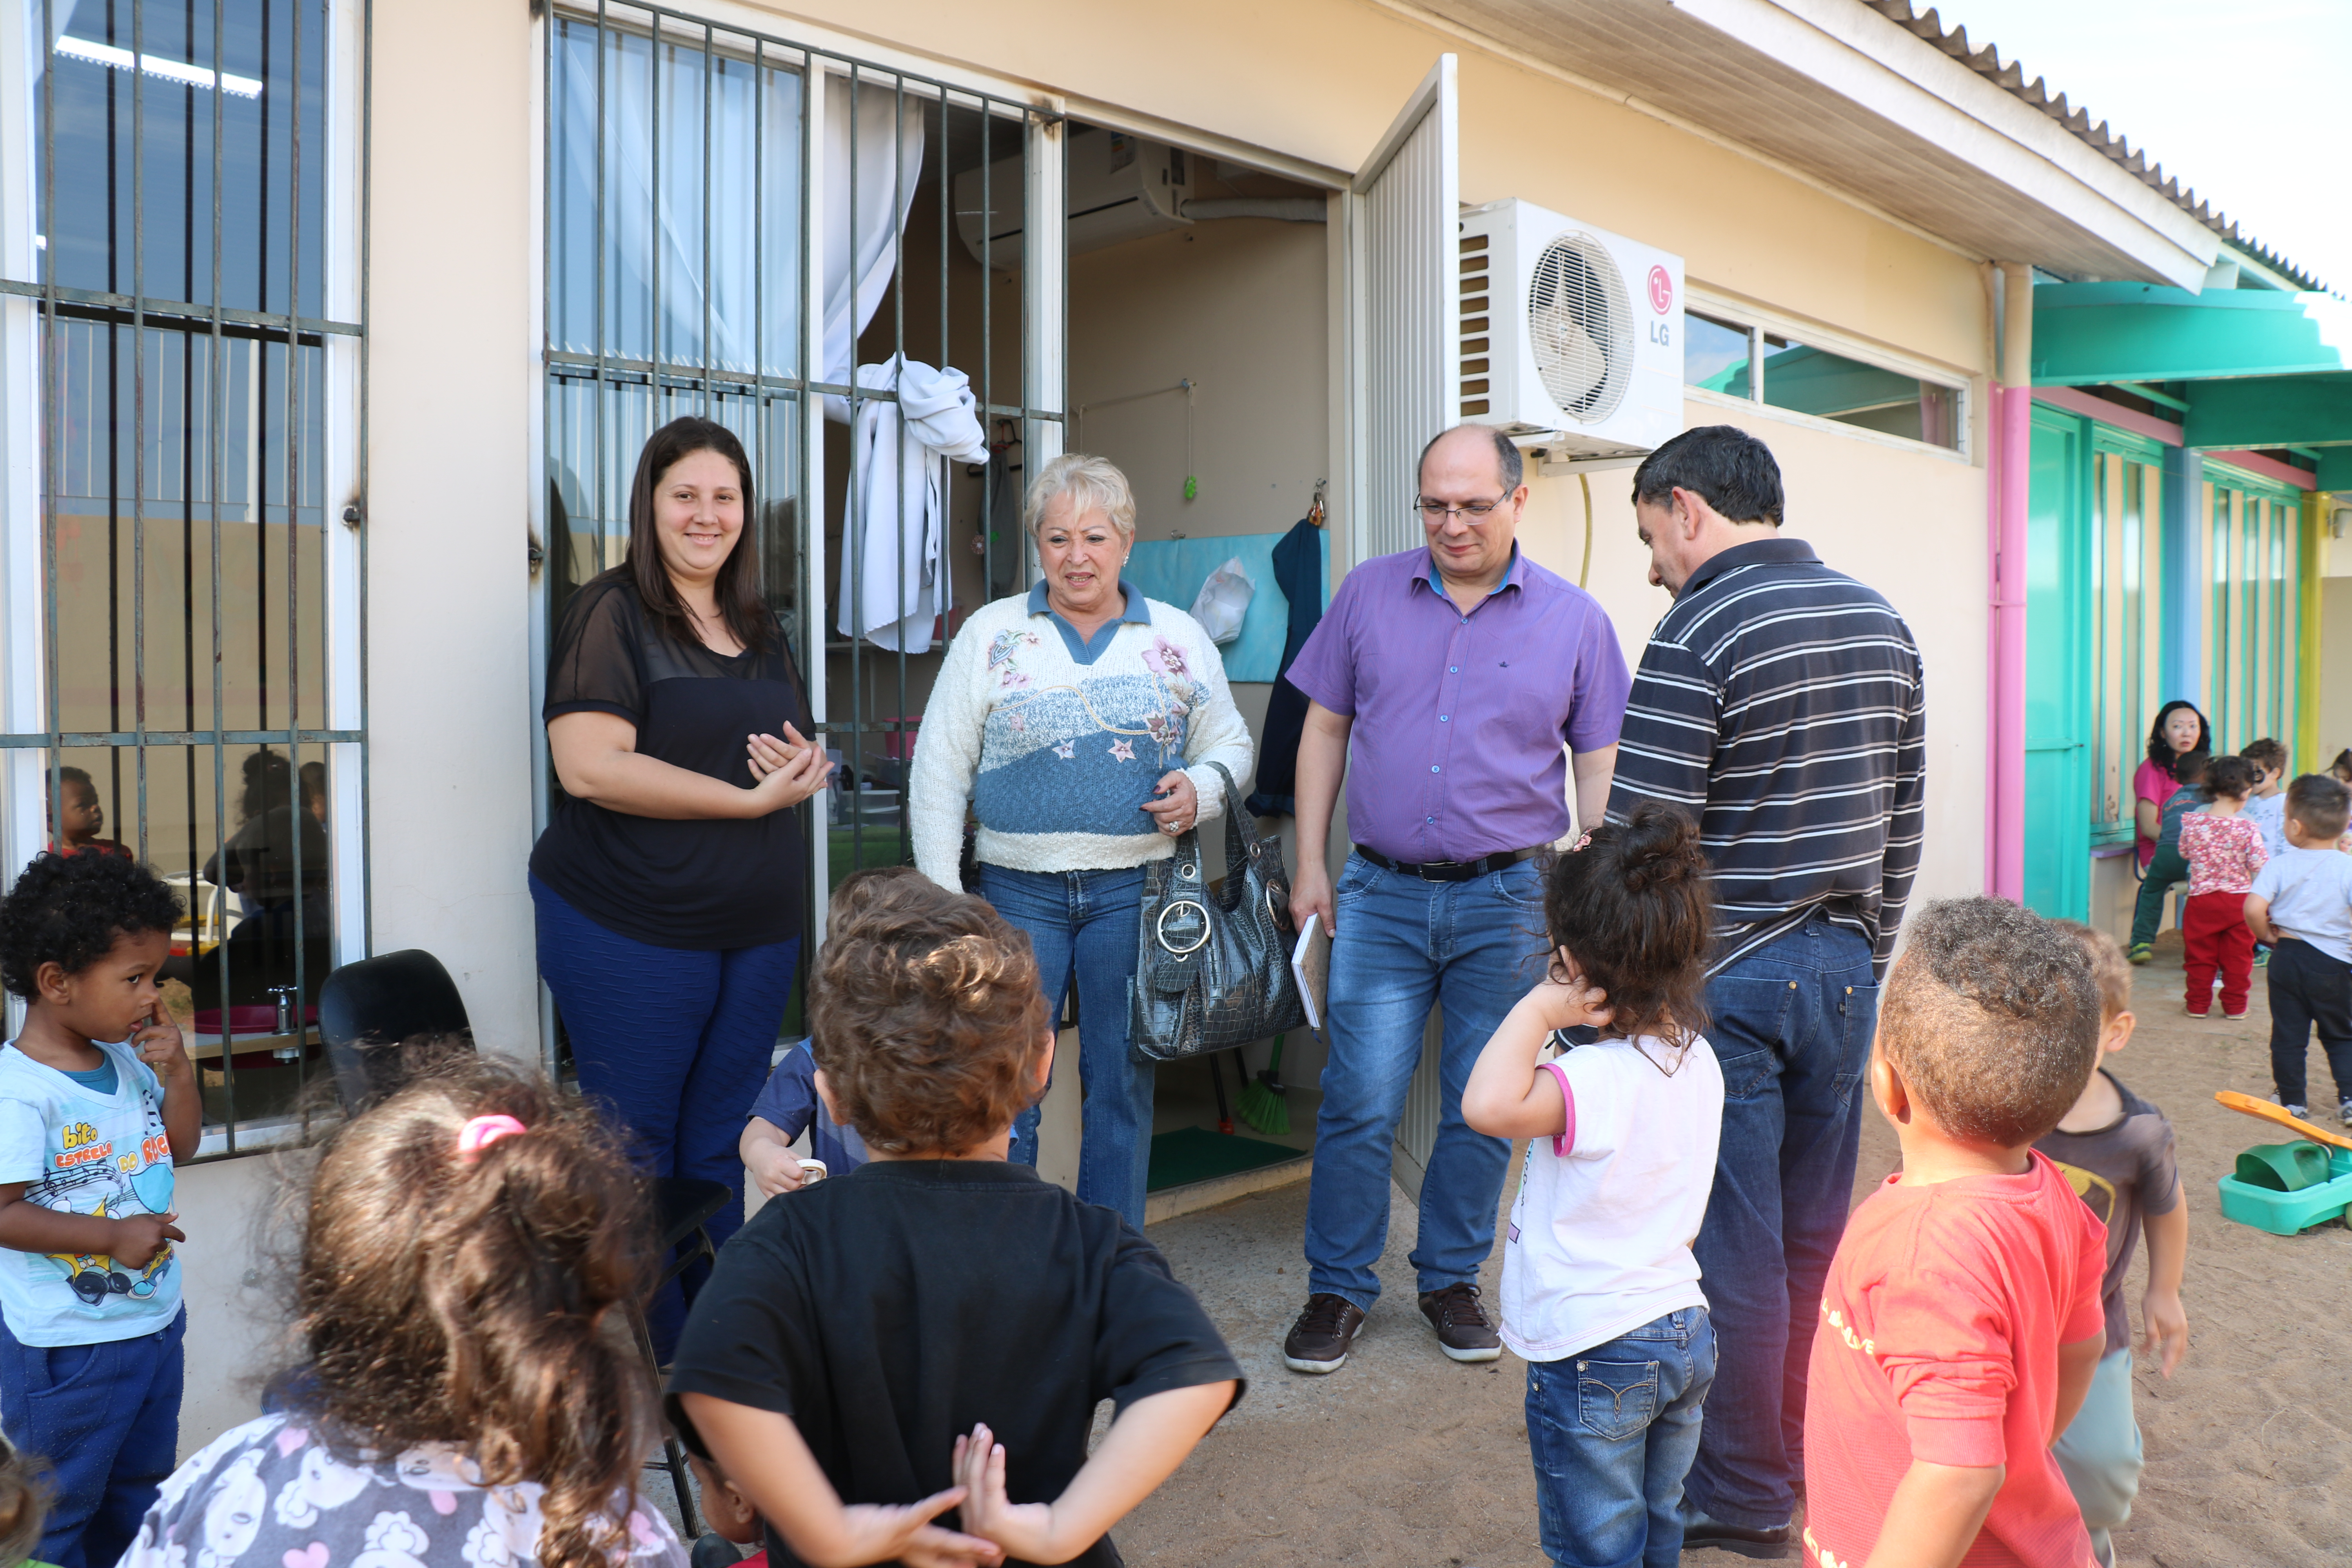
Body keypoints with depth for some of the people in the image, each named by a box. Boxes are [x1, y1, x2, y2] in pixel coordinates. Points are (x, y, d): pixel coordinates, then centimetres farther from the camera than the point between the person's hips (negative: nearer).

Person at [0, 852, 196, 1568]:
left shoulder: (128, 1058, 0)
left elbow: (180, 1146, 11)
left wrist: (177, 1070, -5)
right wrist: (113, 1235, -28)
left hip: (155, 1317, 8)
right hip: (67, 1343, -8)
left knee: (141, 1486, 24)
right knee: (58, 1510, 11)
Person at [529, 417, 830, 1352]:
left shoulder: (760, 629, 15)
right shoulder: (612, 614, -6)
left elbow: (796, 753, 25)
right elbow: (591, 767, -18)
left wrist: (800, 768, -1)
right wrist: (751, 797, -18)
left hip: (760, 927, 6)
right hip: (631, 932, -6)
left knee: (721, 1146, 13)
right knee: (633, 1152, 4)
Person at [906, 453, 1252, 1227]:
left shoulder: (1179, 637, 7)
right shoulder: (990, 634, 4)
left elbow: (1230, 744, 13)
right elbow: (938, 770, 3)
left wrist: (1202, 788, -10)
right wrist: (941, 895, -3)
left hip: (1134, 893, 1)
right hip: (1019, 892, 0)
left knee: (1121, 1085, 8)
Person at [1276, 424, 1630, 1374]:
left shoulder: (1574, 620, 2)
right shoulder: (1368, 594, 5)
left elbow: (1599, 767, 5)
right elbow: (1325, 732, 9)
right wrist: (1310, 865, 4)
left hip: (1509, 901, 0)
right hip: (1382, 894, 0)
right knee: (1359, 1102, 0)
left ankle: (1451, 1280, 28)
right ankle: (1339, 1289, 16)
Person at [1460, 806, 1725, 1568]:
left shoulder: (1597, 1079, -28)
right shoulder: (1697, 1058, -1)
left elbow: (1488, 1104, -44)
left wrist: (1540, 1006, -33)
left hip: (1592, 1356, -8)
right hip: (1685, 1333, 8)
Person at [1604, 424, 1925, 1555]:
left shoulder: (1698, 635, -15)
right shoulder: (1882, 622, 9)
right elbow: (1903, 818, 13)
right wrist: (1866, 944, 20)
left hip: (1728, 979, -7)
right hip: (1845, 968, 7)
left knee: (1734, 1246, 4)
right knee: (1814, 1235, 17)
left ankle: (1742, 1499, 18)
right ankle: (1813, 1456, 32)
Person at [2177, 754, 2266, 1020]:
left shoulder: (2191, 823, -7)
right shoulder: (2248, 829, -15)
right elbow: (2259, 866, -13)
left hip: (2201, 899, 1)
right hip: (2238, 901, -1)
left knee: (2199, 955, 12)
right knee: (2238, 957, 12)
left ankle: (2198, 1004, 17)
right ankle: (2235, 1005, 19)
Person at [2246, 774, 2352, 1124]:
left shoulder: (2280, 866, -9)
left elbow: (2254, 909, -19)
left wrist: (2269, 934, -1)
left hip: (2287, 956, 0)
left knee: (2287, 1035, 10)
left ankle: (2292, 1101, 16)